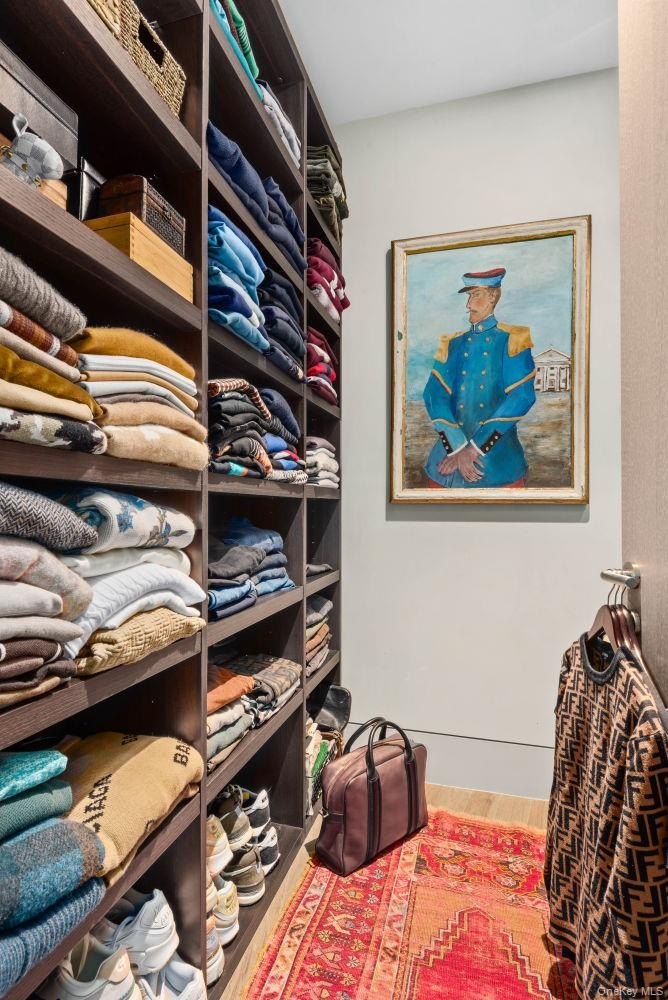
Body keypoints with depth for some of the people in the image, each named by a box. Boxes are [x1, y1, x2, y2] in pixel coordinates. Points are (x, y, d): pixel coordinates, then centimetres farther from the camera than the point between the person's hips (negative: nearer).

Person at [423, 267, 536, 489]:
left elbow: (522, 397, -9)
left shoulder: (512, 340, 1)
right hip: (451, 450, 2)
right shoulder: (452, 344, 10)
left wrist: (475, 447, -14)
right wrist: (457, 448, -15)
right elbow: (434, 394, -2)